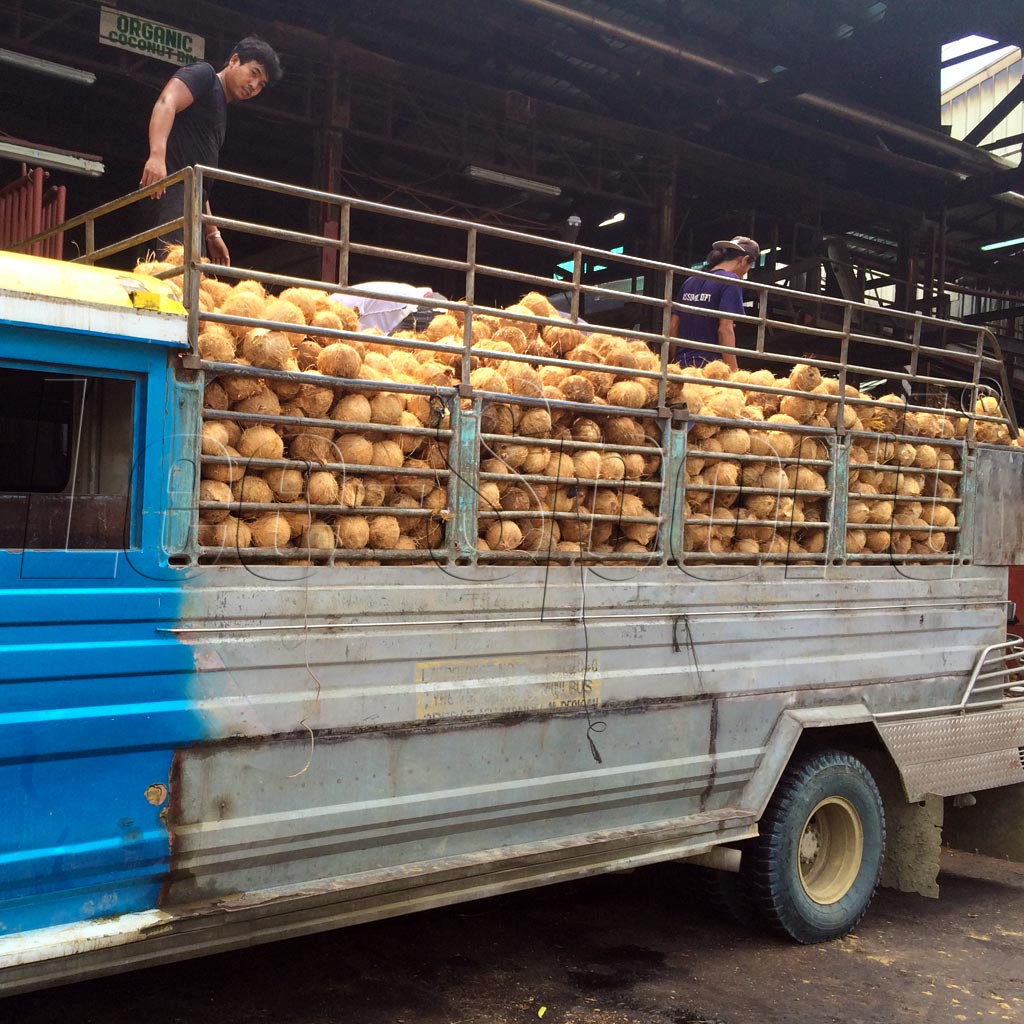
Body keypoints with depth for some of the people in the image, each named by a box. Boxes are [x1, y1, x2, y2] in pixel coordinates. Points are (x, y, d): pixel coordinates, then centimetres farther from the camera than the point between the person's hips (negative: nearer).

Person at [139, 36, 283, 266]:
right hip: (171, 188, -9)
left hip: (190, 199, 9)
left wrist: (213, 233, 26)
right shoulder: (204, 74, 7)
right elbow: (166, 103, -13)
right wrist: (157, 156, -30)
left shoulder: (221, 111, 30)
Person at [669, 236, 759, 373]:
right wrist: (733, 375, -15)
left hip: (683, 364, 7)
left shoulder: (690, 281, 16)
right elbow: (725, 329, -14)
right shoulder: (731, 281, -5)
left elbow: (672, 327, 15)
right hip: (711, 366, -7)